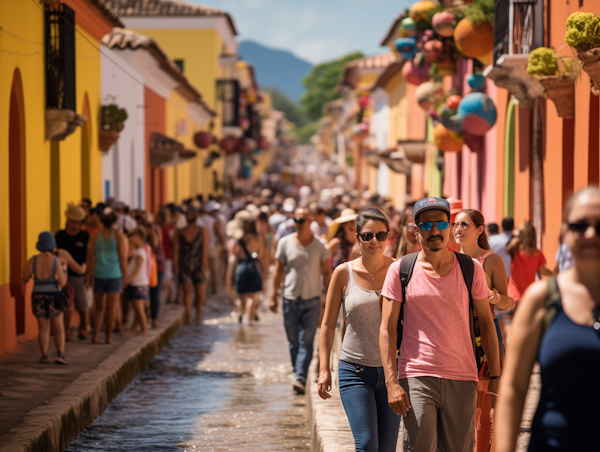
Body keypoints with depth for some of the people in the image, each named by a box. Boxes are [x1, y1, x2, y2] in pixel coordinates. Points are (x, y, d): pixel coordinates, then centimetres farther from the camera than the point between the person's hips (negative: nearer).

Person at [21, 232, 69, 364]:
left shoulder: (33, 260, -7)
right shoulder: (56, 261, -11)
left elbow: (24, 279, -5)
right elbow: (62, 283, -11)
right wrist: (64, 270, 6)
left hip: (38, 298, 2)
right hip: (53, 298, -2)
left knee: (43, 328, 15)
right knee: (58, 329, 11)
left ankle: (44, 356, 8)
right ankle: (60, 355, -3)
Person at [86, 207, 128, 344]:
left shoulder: (94, 236, 2)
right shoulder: (120, 237, -5)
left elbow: (90, 257, 2)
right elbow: (123, 258, -7)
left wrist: (89, 274, 10)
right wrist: (125, 276, 1)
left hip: (99, 276, 3)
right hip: (115, 275, -3)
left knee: (99, 308, 13)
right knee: (111, 308, 2)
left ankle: (95, 336, 8)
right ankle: (108, 337, 3)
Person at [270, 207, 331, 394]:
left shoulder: (319, 246, 0)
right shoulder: (285, 243, 2)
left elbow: (326, 272, 6)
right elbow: (279, 271, 7)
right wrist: (273, 296, 4)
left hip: (312, 300, -1)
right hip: (290, 299, 2)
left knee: (306, 342, -10)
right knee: (293, 342, 7)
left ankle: (301, 379, -15)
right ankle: (298, 373, 21)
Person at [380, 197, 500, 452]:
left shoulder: (471, 269, 6)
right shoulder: (400, 270, 1)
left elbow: (486, 323, 11)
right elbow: (387, 329, 1)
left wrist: (495, 376, 6)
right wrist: (392, 382, -9)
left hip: (462, 380, 2)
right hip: (416, 378, -2)